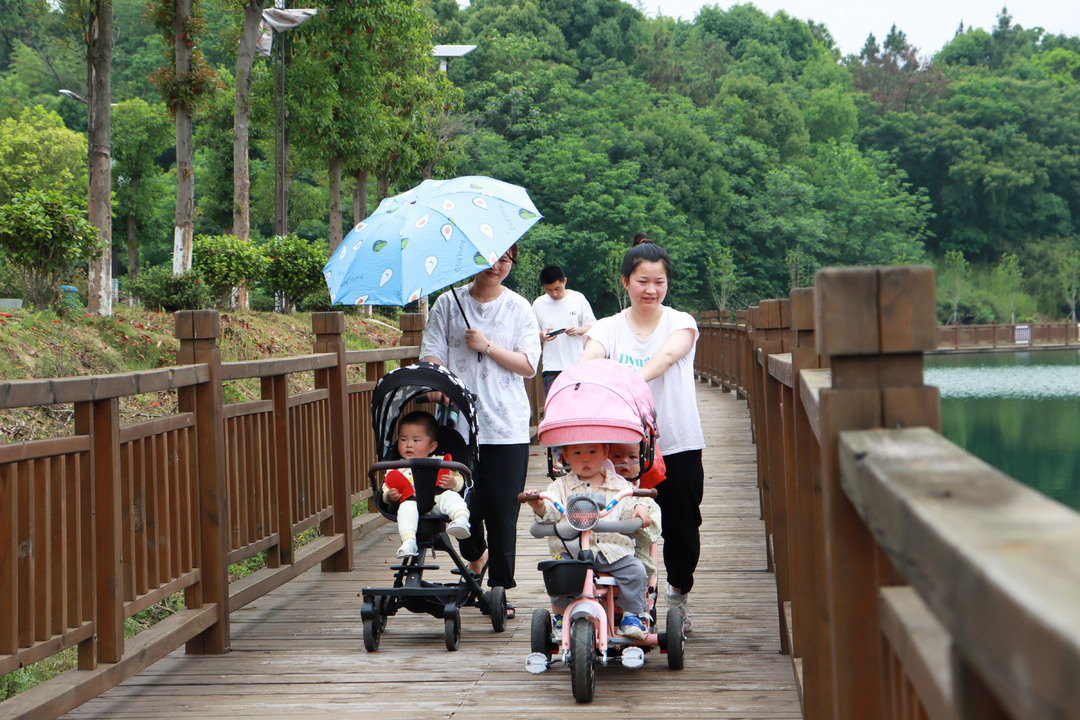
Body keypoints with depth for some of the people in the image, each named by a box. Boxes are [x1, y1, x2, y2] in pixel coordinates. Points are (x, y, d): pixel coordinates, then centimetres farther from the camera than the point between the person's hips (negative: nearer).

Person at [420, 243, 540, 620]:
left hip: (507, 427, 0)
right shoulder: (449, 303, 7)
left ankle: (500, 589, 10)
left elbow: (528, 365, 1)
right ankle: (476, 554, 29)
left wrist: (488, 347, -11)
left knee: (502, 511, 0)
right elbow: (432, 352, -2)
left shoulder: (518, 308, 7)